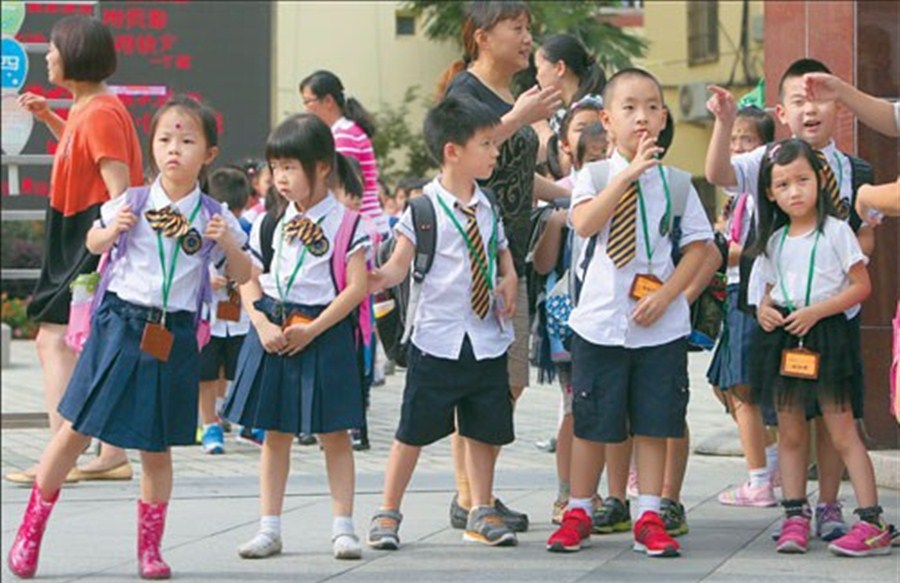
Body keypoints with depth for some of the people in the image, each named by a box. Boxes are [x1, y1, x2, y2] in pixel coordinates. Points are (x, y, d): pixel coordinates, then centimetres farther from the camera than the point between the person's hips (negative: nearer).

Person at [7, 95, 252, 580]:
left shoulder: (215, 218, -1)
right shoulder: (131, 203, -1)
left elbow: (244, 277, 7)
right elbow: (93, 243, 17)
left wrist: (229, 244, -12)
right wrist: (112, 230, -5)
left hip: (173, 338, 0)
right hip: (119, 328, 0)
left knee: (156, 448, 7)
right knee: (75, 431, 1)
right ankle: (30, 532, 14)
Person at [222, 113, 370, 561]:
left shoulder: (345, 222, -5)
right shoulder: (268, 224, 7)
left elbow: (357, 286, -10)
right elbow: (249, 281, 8)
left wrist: (312, 330, -15)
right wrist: (263, 325, -10)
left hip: (324, 334, -4)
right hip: (273, 334, 4)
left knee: (333, 433, 1)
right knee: (275, 434, 8)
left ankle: (343, 528, 5)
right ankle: (269, 528, 11)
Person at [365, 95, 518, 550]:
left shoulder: (488, 207, 10)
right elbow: (401, 262, -10)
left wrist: (508, 279, 3)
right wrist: (381, 277, -31)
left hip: (488, 337, 5)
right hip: (438, 337, -5)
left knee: (485, 428, 10)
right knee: (414, 430, -1)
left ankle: (482, 512, 25)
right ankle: (388, 513, 11)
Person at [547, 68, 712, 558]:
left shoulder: (675, 182, 4)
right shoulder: (595, 175, 1)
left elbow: (697, 248, 3)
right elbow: (584, 224, -17)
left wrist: (665, 295, -11)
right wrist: (628, 174, -21)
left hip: (661, 325, 1)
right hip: (599, 320, -1)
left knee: (654, 423, 4)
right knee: (591, 423, 6)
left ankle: (649, 519, 13)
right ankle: (577, 515, 19)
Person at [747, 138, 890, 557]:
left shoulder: (835, 232, -5)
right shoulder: (775, 240, 11)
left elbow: (861, 286, -7)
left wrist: (815, 312, -16)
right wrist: (763, 309, -3)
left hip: (825, 335, -5)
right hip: (782, 337, 5)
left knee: (842, 432, -9)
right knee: (790, 433, 7)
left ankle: (872, 522, -10)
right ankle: (795, 516, 14)